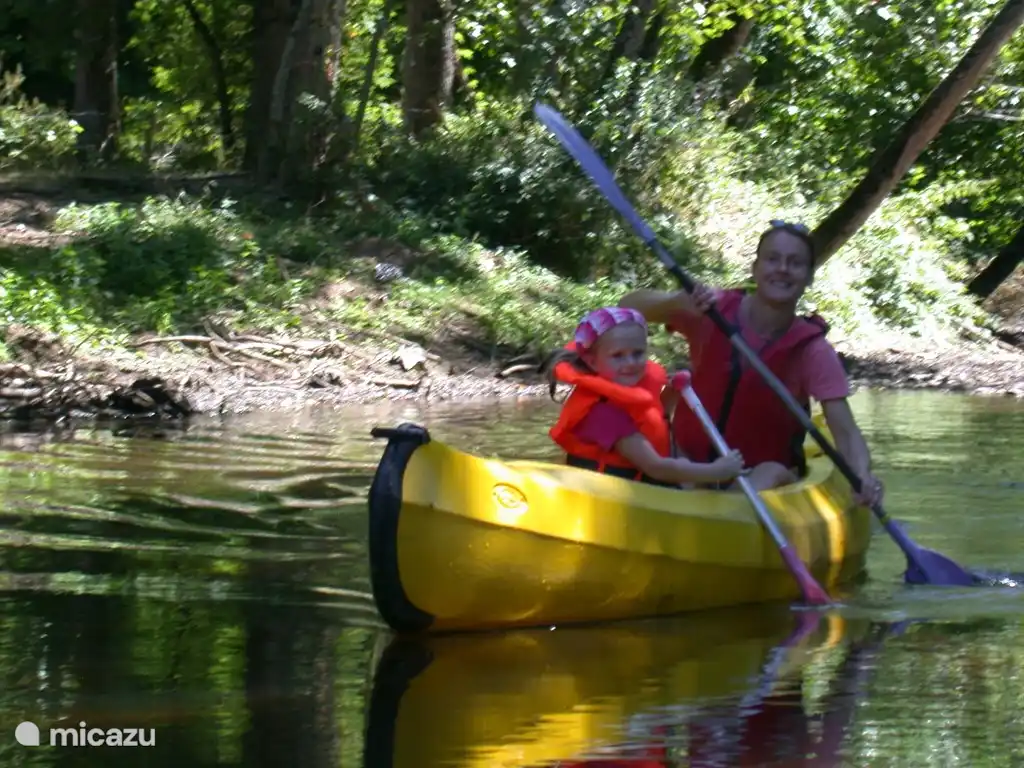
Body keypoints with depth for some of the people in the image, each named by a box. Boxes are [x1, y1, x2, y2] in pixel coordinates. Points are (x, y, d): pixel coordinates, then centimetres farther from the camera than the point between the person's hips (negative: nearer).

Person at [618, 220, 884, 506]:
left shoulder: (813, 351, -9)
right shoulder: (714, 309, -7)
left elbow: (845, 431, -16)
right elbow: (628, 306, -13)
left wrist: (862, 475, -38)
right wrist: (680, 301, -34)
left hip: (762, 471, -2)